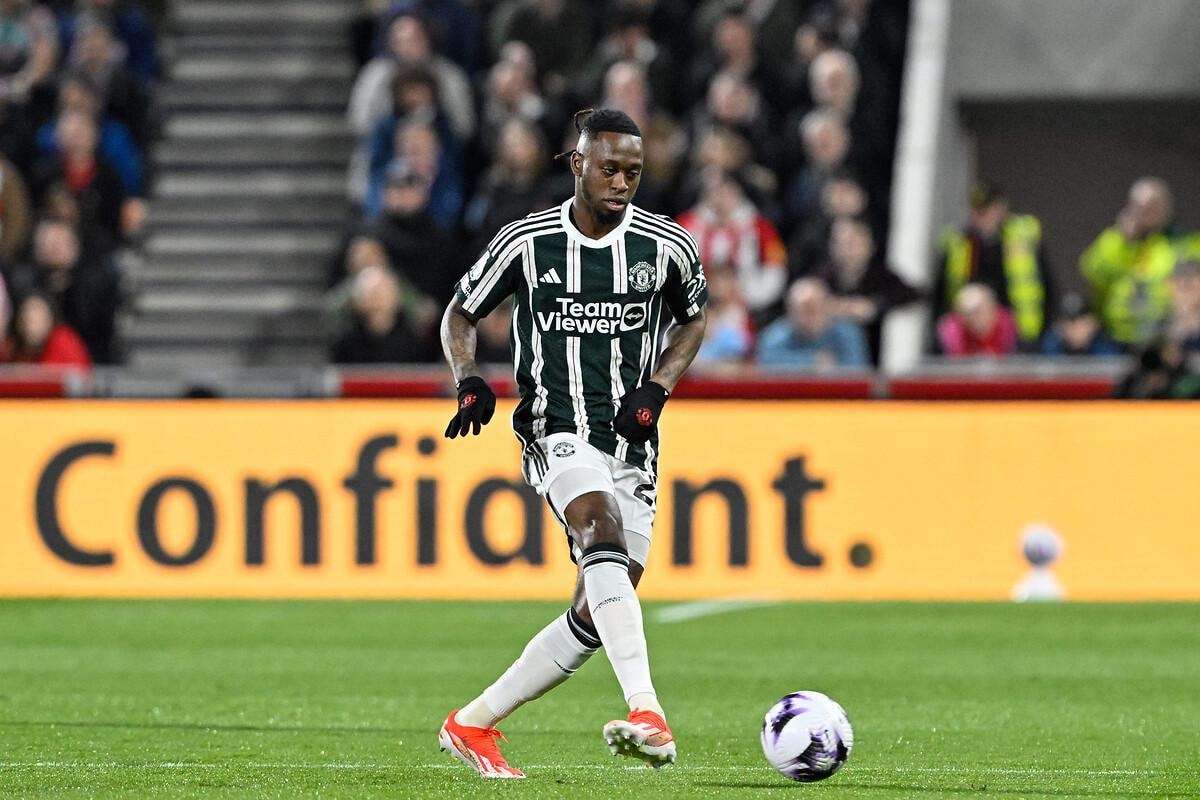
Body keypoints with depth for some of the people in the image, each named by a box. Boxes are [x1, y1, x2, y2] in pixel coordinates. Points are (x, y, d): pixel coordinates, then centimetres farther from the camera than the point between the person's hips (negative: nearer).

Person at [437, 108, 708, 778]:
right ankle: (648, 714, -48)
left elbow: (692, 320, 18)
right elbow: (460, 315, 10)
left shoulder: (668, 246, 0)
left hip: (632, 445, 4)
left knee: (595, 618, 0)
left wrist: (656, 389, 1)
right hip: (558, 433, -4)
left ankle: (474, 724, 18)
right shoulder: (526, 243, -3)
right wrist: (470, 381, -9)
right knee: (604, 531, -34)